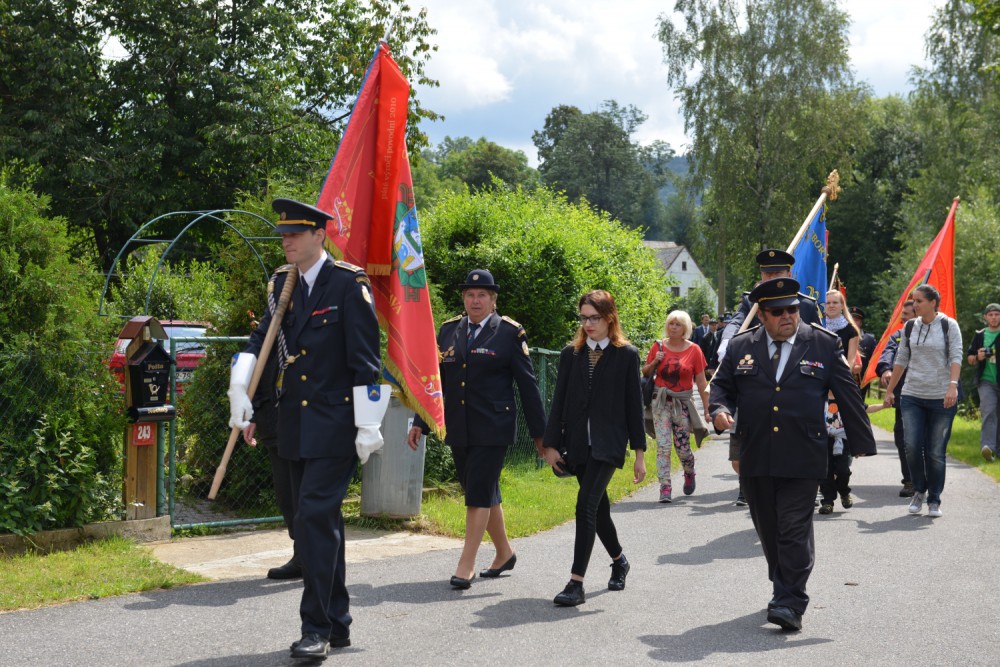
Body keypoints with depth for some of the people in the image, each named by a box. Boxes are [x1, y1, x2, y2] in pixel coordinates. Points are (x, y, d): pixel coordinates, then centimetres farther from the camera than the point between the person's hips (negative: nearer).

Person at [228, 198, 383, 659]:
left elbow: (365, 358, -12)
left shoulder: (349, 284, -10)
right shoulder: (282, 283, 10)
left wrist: (366, 423, -14)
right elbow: (261, 338, 5)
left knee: (316, 518, -12)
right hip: (295, 425, 7)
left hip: (334, 424, -7)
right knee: (321, 522, 13)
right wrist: (239, 389, -11)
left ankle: (316, 628, -5)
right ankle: (337, 624, 24)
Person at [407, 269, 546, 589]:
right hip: (458, 428, 5)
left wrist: (539, 431, -1)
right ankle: (504, 553, 29)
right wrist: (420, 422, 8)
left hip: (493, 428, -5)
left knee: (479, 493, -8)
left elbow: (527, 385, -1)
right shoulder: (448, 331, 10)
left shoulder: (510, 333, -3)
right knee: (483, 493, 13)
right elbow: (436, 380, 13)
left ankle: (466, 565, -4)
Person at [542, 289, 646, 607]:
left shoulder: (626, 355, 0)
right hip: (577, 443, 4)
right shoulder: (571, 353, 9)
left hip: (608, 444, -4)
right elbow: (559, 401, 8)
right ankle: (619, 560, 39)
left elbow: (634, 405, 0)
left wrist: (639, 453, 0)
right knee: (598, 507, 15)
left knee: (586, 505, -16)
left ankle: (576, 582, -15)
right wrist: (551, 444, 2)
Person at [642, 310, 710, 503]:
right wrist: (654, 362, -9)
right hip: (661, 402, 1)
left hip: (683, 403, -1)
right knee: (663, 446, -8)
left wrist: (707, 409, -1)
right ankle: (665, 488, -6)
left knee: (682, 448, 2)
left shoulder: (693, 350, -1)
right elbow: (645, 374, 12)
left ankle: (689, 474, 34)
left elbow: (701, 382, 2)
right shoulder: (658, 347, 3)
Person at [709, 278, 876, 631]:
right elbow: (722, 385, 14)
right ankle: (785, 589, 31)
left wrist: (862, 444, 4)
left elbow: (848, 396, 5)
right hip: (755, 459, 3)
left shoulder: (824, 344, 2)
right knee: (768, 531, 13)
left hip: (802, 460, -3)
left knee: (795, 531, -8)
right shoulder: (740, 346, 6)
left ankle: (791, 605, -5)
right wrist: (720, 409, -9)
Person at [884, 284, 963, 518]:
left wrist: (953, 386, -24)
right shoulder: (909, 327, 10)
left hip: (942, 398, -3)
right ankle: (919, 490, 14)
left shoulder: (948, 325, -1)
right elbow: (901, 360, 16)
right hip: (912, 396, 3)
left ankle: (934, 500, 14)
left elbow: (956, 357, -10)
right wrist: (889, 390, 15)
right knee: (911, 446, -8)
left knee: (936, 452, 0)